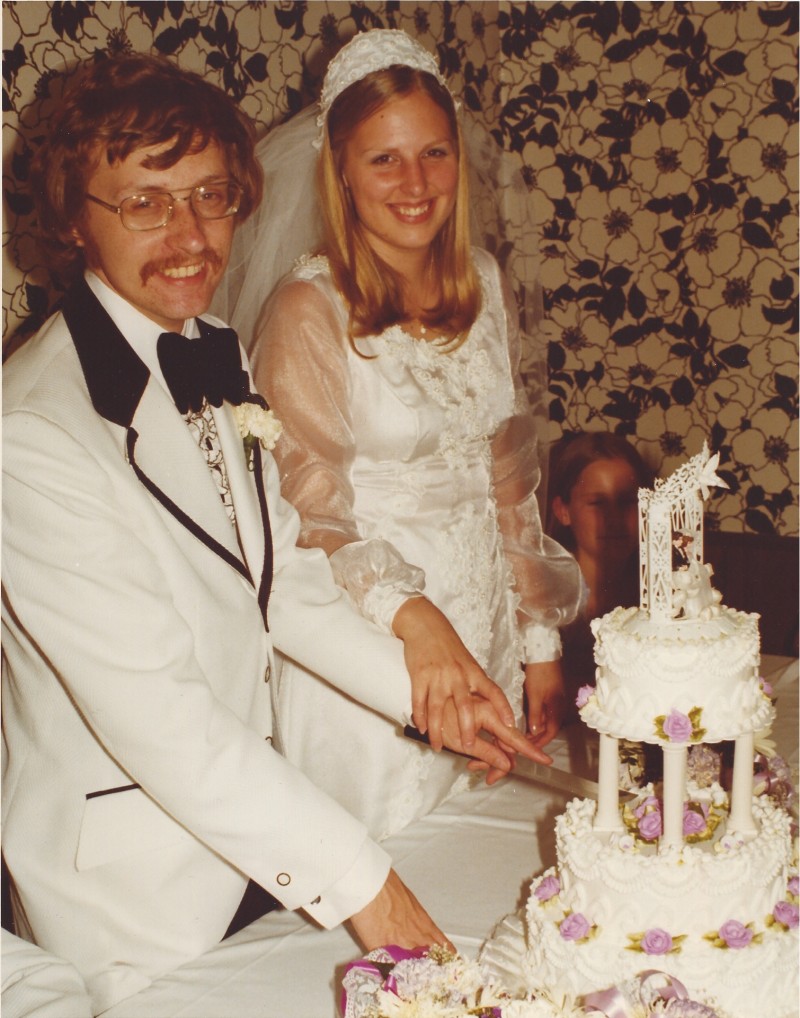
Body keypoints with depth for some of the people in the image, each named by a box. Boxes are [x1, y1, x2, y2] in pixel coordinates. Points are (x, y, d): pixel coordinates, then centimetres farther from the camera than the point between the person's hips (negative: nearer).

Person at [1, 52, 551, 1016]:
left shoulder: (215, 359, 1)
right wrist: (357, 879, -26)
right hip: (127, 891, -7)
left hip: (248, 826, 8)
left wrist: (420, 685, -3)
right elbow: (154, 713, -29)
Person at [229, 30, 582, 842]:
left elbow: (509, 479, 9)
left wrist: (540, 640, 9)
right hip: (371, 647, -5)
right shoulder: (309, 312, -14)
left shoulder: (483, 287, 4)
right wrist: (411, 615, -32)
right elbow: (311, 520, -16)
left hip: (488, 628, 6)